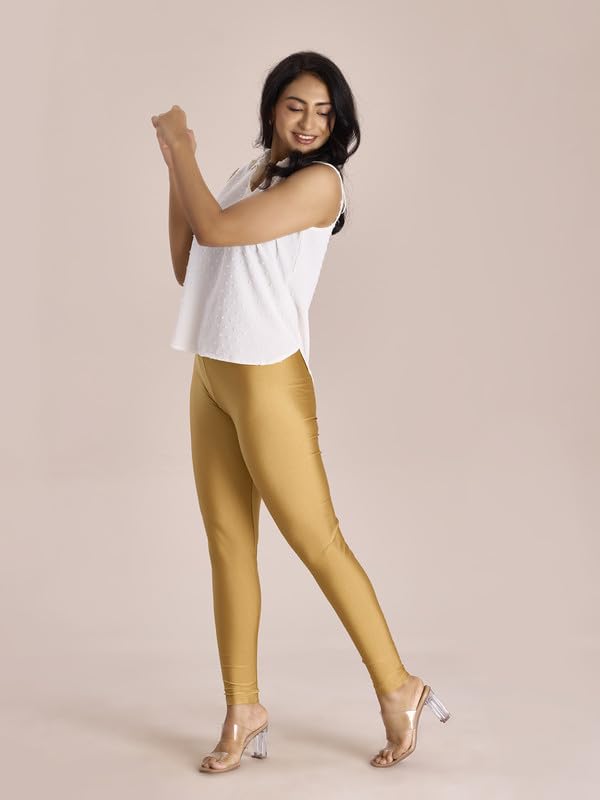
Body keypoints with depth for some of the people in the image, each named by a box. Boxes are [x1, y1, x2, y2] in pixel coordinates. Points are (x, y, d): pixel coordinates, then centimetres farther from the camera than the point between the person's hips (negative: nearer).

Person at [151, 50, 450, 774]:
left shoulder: (318, 181, -9)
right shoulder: (245, 178, 15)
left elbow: (213, 230, -15)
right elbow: (187, 266, 14)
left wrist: (184, 150, 0)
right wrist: (175, 167, 10)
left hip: (267, 383, -7)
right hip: (210, 380, 8)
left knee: (316, 541, -2)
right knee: (227, 545, 8)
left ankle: (398, 689, 13)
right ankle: (243, 709, 18)